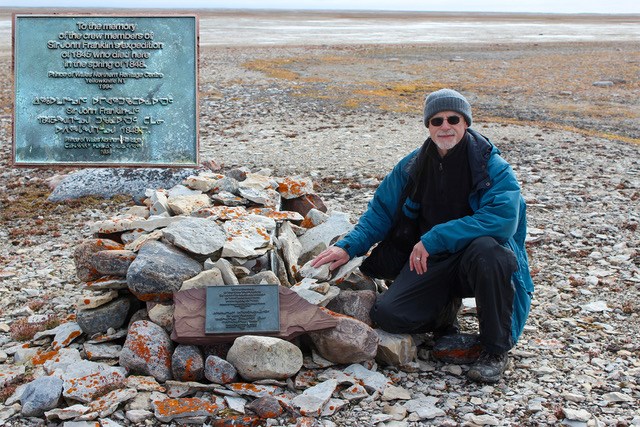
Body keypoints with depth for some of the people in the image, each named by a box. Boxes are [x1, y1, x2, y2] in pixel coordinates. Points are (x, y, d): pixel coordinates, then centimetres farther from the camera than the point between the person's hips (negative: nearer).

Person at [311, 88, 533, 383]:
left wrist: (434, 238, -31)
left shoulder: (491, 166, -14)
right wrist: (349, 247, -7)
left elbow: (504, 217, -30)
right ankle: (444, 313, 19)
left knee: (487, 249, -39)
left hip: (475, 259, -4)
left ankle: (496, 350, -17)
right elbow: (380, 211, 9)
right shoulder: (413, 166, 2)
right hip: (430, 262, 4)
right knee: (387, 315, -17)